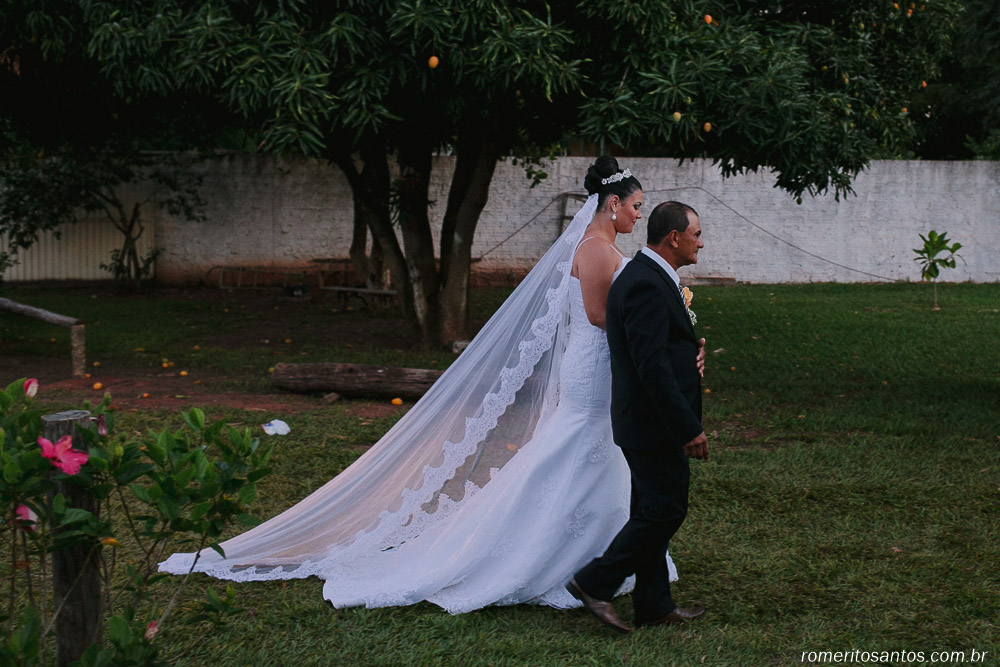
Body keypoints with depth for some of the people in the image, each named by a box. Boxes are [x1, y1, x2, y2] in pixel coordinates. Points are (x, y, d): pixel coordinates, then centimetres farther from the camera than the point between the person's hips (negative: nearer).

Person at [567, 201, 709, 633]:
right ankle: (595, 582, 2)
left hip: (649, 421, 11)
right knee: (664, 511, -5)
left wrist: (689, 353, 8)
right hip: (655, 424, -11)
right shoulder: (647, 286, -21)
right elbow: (652, 367, -25)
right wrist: (688, 430, -23)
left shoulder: (644, 277, 14)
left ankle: (654, 605, 21)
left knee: (653, 512, 14)